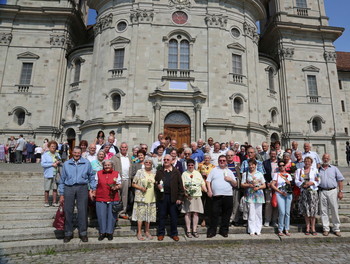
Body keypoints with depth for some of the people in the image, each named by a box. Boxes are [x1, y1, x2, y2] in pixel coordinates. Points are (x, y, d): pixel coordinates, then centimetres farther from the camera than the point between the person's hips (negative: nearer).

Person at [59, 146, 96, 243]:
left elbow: (91, 176, 11)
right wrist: (61, 194, 11)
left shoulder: (86, 163, 7)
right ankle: (68, 233, 20)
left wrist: (93, 188, 6)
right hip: (69, 188, 1)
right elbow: (62, 179, 13)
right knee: (68, 211, 5)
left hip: (82, 188, -1)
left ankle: (83, 233, 15)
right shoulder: (66, 164, 11)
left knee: (82, 210, 1)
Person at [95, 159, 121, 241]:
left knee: (111, 216, 4)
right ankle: (102, 232, 19)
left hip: (113, 199, 0)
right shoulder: (98, 173, 11)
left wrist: (116, 187, -10)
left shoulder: (116, 174, 9)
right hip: (101, 199, 0)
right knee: (101, 216, 3)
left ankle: (110, 232, 18)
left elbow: (119, 185, 10)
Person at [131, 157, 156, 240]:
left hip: (151, 198, 4)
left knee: (149, 215, 9)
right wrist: (141, 188, -15)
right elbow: (133, 184, -2)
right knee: (140, 215, -2)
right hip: (141, 197, -4)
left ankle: (147, 232, 22)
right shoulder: (140, 172, 0)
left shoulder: (154, 173, 12)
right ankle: (139, 233, 10)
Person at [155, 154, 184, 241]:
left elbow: (180, 186, 3)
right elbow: (155, 183, 12)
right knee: (162, 216, 8)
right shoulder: (159, 172, 11)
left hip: (173, 198, -1)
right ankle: (161, 234, 22)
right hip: (162, 197, 1)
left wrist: (180, 198, -4)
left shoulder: (176, 172, 6)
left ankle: (174, 234, 22)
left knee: (174, 216, 7)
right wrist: (157, 186, -11)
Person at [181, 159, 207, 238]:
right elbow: (182, 185, -2)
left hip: (197, 196, 3)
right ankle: (188, 230, 9)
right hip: (188, 196, -2)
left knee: (195, 213, 3)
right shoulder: (184, 174, 6)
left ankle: (194, 230, 12)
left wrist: (207, 191, -1)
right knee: (188, 213, 0)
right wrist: (185, 192, -16)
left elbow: (202, 184, 13)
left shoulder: (198, 173, 15)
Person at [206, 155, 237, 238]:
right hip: (216, 196, -2)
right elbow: (208, 181, 6)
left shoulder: (230, 172, 15)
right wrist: (209, 190, -6)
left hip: (228, 196, 2)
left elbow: (235, 184, 15)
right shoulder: (214, 170, 10)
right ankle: (212, 231, 10)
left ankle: (224, 230, 22)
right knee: (215, 214, -1)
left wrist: (231, 180, -5)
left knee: (226, 214, 7)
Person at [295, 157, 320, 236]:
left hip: (313, 192, -1)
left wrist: (311, 183, -14)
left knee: (313, 211, -1)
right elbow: (296, 181, 3)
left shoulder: (315, 170, 8)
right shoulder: (299, 171, 10)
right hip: (303, 192, 1)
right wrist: (303, 184, -14)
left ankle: (313, 228, 9)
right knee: (306, 211, 4)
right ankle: (307, 228, 14)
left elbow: (318, 181, 3)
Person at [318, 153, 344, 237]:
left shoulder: (334, 168, 8)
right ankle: (326, 229, 13)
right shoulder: (318, 169, 11)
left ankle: (336, 229, 15)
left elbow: (340, 180, 3)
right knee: (323, 211, 4)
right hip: (322, 192, 1)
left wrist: (340, 191, -4)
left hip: (332, 191, -1)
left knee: (334, 210, 3)